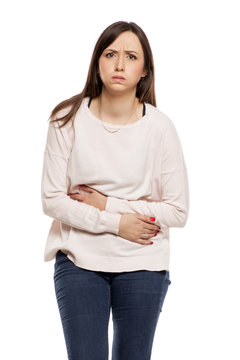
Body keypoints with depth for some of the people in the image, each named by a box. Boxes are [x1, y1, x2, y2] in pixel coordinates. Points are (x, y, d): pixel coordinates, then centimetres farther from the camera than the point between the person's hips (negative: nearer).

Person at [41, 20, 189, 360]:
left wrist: (107, 204, -11)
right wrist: (117, 224, -12)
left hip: (142, 265, 0)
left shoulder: (160, 127, -8)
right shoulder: (68, 119, -6)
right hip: (79, 259, 0)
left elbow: (178, 211, -6)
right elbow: (52, 200, -6)